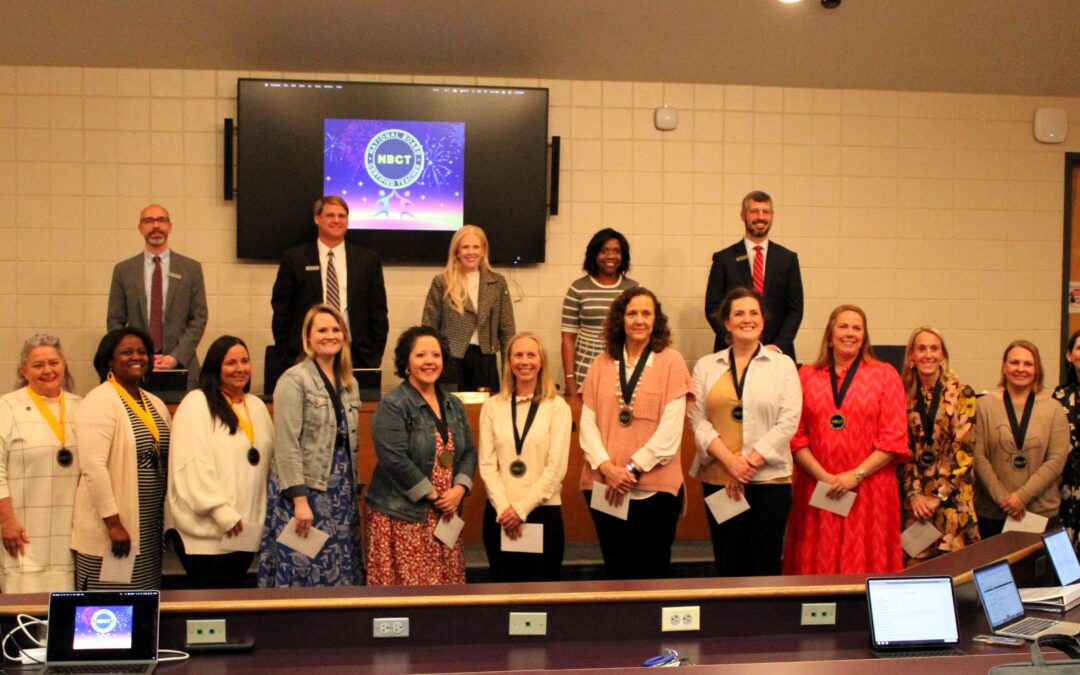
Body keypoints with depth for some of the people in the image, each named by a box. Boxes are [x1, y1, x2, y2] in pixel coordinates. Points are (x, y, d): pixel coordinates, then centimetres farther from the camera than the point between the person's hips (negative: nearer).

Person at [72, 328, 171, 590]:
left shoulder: (155, 404, 14)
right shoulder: (99, 402, -10)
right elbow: (93, 467, -18)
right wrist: (113, 523, -20)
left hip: (150, 528, 7)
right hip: (109, 532, -7)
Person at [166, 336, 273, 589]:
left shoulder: (257, 407, 16)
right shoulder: (196, 404, -7)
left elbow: (269, 459, 21)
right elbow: (194, 465, -14)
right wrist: (221, 512, -18)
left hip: (246, 528, 7)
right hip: (205, 528, -7)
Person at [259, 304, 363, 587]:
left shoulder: (349, 384, 14)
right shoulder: (294, 380, -7)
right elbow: (286, 444, -13)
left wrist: (355, 492, 11)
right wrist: (300, 499, -18)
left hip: (342, 494, 6)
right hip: (305, 489, -6)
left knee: (340, 577, 6)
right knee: (304, 578, -4)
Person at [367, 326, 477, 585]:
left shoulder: (453, 405, 14)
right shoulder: (393, 405, -8)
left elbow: (469, 451, 14)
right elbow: (395, 459, -17)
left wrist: (460, 488, -5)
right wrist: (432, 495, -12)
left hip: (445, 515, 6)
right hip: (402, 516, -6)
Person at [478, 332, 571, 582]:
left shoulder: (558, 407, 0)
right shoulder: (492, 406, 6)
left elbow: (556, 467, -5)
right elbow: (487, 463, 1)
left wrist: (522, 508, -9)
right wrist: (503, 507, -10)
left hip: (543, 511, -2)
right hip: (500, 514, 2)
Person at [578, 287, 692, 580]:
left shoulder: (671, 361, 1)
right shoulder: (602, 364, 10)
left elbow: (670, 428, -7)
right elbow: (587, 424, 4)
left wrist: (633, 468, -12)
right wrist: (607, 467, -10)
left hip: (655, 487, -3)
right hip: (605, 488, 3)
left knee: (652, 573, 2)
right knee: (616, 572, 8)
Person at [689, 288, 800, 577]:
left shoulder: (783, 364, 7)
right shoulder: (706, 366, 11)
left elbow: (788, 422, -1)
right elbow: (698, 420, 2)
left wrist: (750, 462, -10)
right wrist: (730, 461, -12)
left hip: (769, 480, -1)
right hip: (718, 481, 1)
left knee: (765, 566, -1)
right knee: (727, 566, 4)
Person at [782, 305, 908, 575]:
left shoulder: (885, 375, 7)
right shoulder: (807, 376, 10)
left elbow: (894, 438, 0)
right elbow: (796, 435, 4)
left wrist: (856, 475, -10)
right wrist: (824, 477, -9)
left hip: (869, 492, -1)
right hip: (816, 490, 1)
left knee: (865, 564, -1)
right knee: (819, 565, 1)